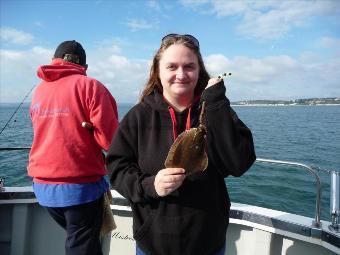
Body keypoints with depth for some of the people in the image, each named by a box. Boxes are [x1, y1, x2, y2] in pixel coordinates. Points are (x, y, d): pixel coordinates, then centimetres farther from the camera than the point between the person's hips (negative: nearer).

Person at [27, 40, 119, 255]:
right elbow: (110, 140, -17)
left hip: (43, 186, 6)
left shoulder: (38, 91, 7)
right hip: (81, 186, -5)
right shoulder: (90, 86, -10)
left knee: (75, 237, 26)